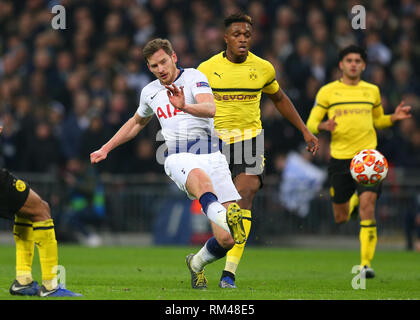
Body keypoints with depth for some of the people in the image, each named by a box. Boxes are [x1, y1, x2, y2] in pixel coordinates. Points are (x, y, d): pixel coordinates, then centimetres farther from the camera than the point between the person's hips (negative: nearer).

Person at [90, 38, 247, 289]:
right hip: (178, 159, 2)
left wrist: (185, 106, -38)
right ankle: (225, 218, -71)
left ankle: (198, 263, 21)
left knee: (226, 240, -11)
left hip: (212, 157, -1)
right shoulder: (150, 92, 18)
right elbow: (136, 123, 39)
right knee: (199, 175, -41)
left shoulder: (194, 77, 2)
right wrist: (105, 149, 39)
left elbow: (210, 109, -18)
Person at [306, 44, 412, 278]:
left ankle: (367, 263, -14)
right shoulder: (327, 91, 3)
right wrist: (324, 126, -18)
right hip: (340, 157, 0)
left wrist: (394, 118, 4)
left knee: (367, 206, -17)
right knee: (341, 218, 7)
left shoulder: (372, 91, 10)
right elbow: (311, 123, 4)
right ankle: (352, 200, 45)